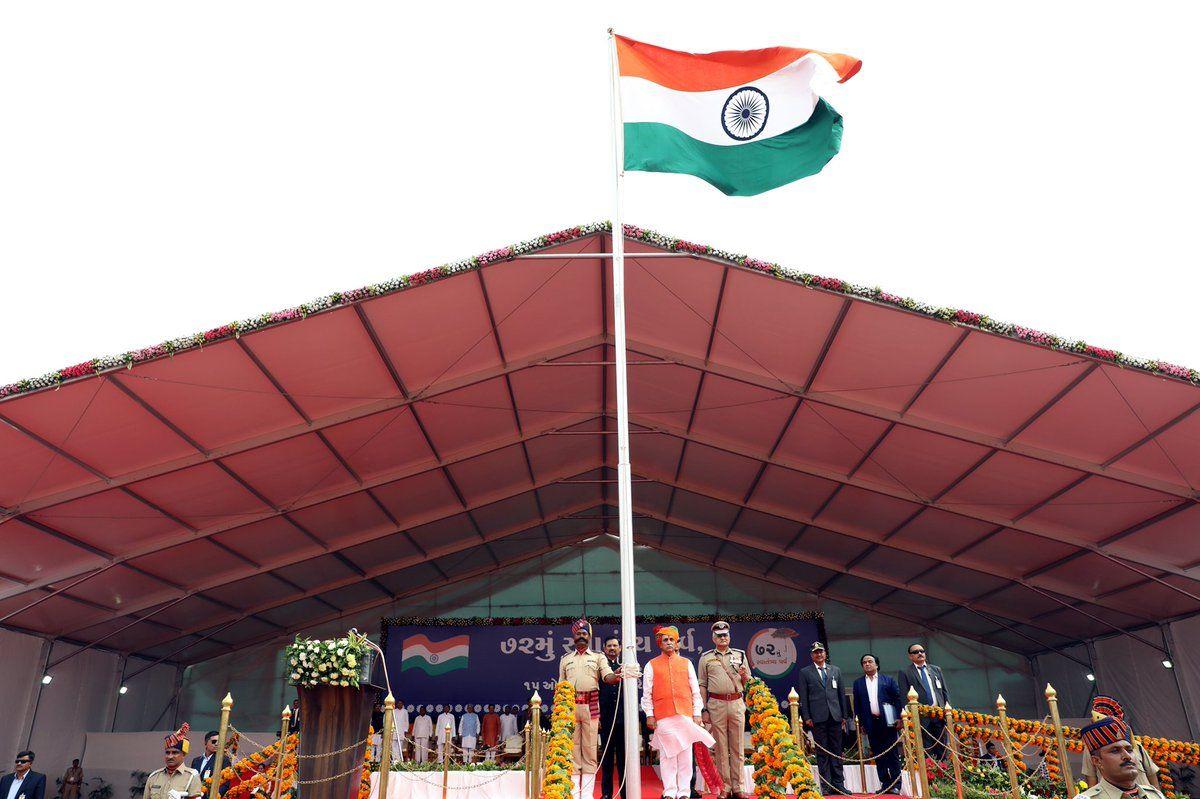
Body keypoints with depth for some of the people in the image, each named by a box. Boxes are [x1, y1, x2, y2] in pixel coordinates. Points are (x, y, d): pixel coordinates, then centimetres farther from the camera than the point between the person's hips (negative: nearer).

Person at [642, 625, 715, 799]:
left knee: (685, 755, 1)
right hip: (662, 717, -1)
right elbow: (647, 693, 6)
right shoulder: (652, 665, 8)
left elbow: (695, 691, 12)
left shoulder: (686, 663, 12)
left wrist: (697, 713, 6)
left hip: (685, 714, 1)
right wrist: (649, 715, -1)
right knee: (667, 755, -1)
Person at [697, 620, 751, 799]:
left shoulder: (740, 655, 13)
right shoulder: (706, 658, 8)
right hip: (716, 704, -1)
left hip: (737, 703, 1)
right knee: (721, 747, 1)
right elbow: (702, 685, 6)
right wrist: (704, 709, 0)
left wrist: (743, 675, -7)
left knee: (737, 747, 3)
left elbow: (748, 682, 15)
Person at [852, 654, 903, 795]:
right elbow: (857, 704, 10)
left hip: (888, 722, -2)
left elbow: (898, 699, 2)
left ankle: (895, 785, 3)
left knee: (892, 754, -1)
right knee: (878, 755, 4)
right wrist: (861, 722, 3)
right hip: (871, 724, 2)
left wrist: (899, 718, -7)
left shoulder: (888, 680, 7)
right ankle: (885, 784, 10)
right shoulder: (858, 683, 12)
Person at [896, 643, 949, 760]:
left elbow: (945, 691, 17)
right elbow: (904, 697, -1)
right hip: (921, 717, -4)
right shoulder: (905, 673, 3)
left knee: (942, 749, 6)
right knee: (927, 752, -5)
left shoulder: (936, 669, 17)